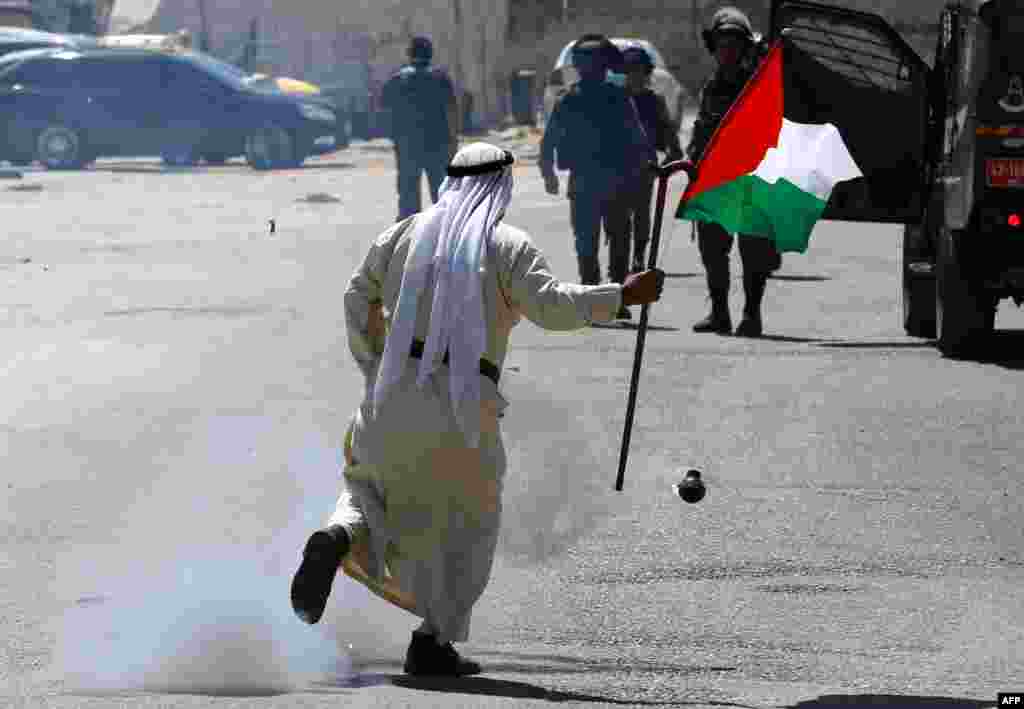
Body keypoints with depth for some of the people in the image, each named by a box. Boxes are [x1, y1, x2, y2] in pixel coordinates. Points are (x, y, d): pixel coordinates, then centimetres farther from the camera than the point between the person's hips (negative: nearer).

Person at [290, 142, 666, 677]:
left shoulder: (405, 233, 13)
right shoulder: (509, 245, -1)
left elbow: (359, 297, 16)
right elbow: (551, 306, -12)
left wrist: (374, 370, 23)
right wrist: (622, 295, -4)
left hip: (394, 391, 3)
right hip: (464, 405, -3)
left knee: (370, 485, 23)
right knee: (469, 522, 15)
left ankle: (337, 537, -14)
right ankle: (432, 643, 8)